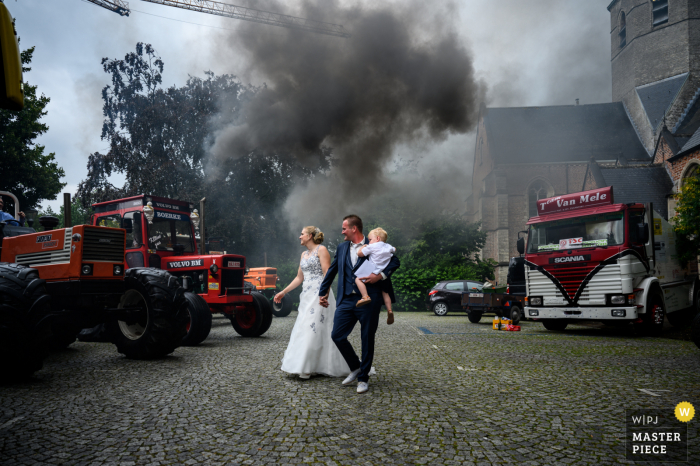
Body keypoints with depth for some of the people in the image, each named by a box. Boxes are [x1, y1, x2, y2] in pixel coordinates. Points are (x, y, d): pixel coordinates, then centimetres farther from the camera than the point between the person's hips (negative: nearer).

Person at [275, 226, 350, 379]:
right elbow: (299, 278, 21)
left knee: (313, 329, -9)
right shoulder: (304, 254, 18)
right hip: (306, 296, 8)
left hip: (319, 294, -8)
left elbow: (327, 274, -12)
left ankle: (307, 368, -5)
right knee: (304, 330, 6)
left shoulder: (321, 250, -5)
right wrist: (283, 292, 19)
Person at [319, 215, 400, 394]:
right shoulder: (342, 248, 13)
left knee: (367, 340, 4)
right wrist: (322, 292, 24)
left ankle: (363, 378, 21)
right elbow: (331, 271, 21)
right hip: (347, 300, 5)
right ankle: (355, 367, 23)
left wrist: (381, 275, -18)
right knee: (337, 336, 0)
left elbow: (395, 261, -3)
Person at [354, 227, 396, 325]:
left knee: (358, 279, -8)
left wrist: (363, 247, 14)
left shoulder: (371, 247, -5)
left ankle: (365, 296, -25)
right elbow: (394, 250, 37)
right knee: (385, 292, 16)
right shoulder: (389, 247, 14)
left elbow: (359, 253, -3)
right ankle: (389, 310, 5)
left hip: (375, 273, -7)